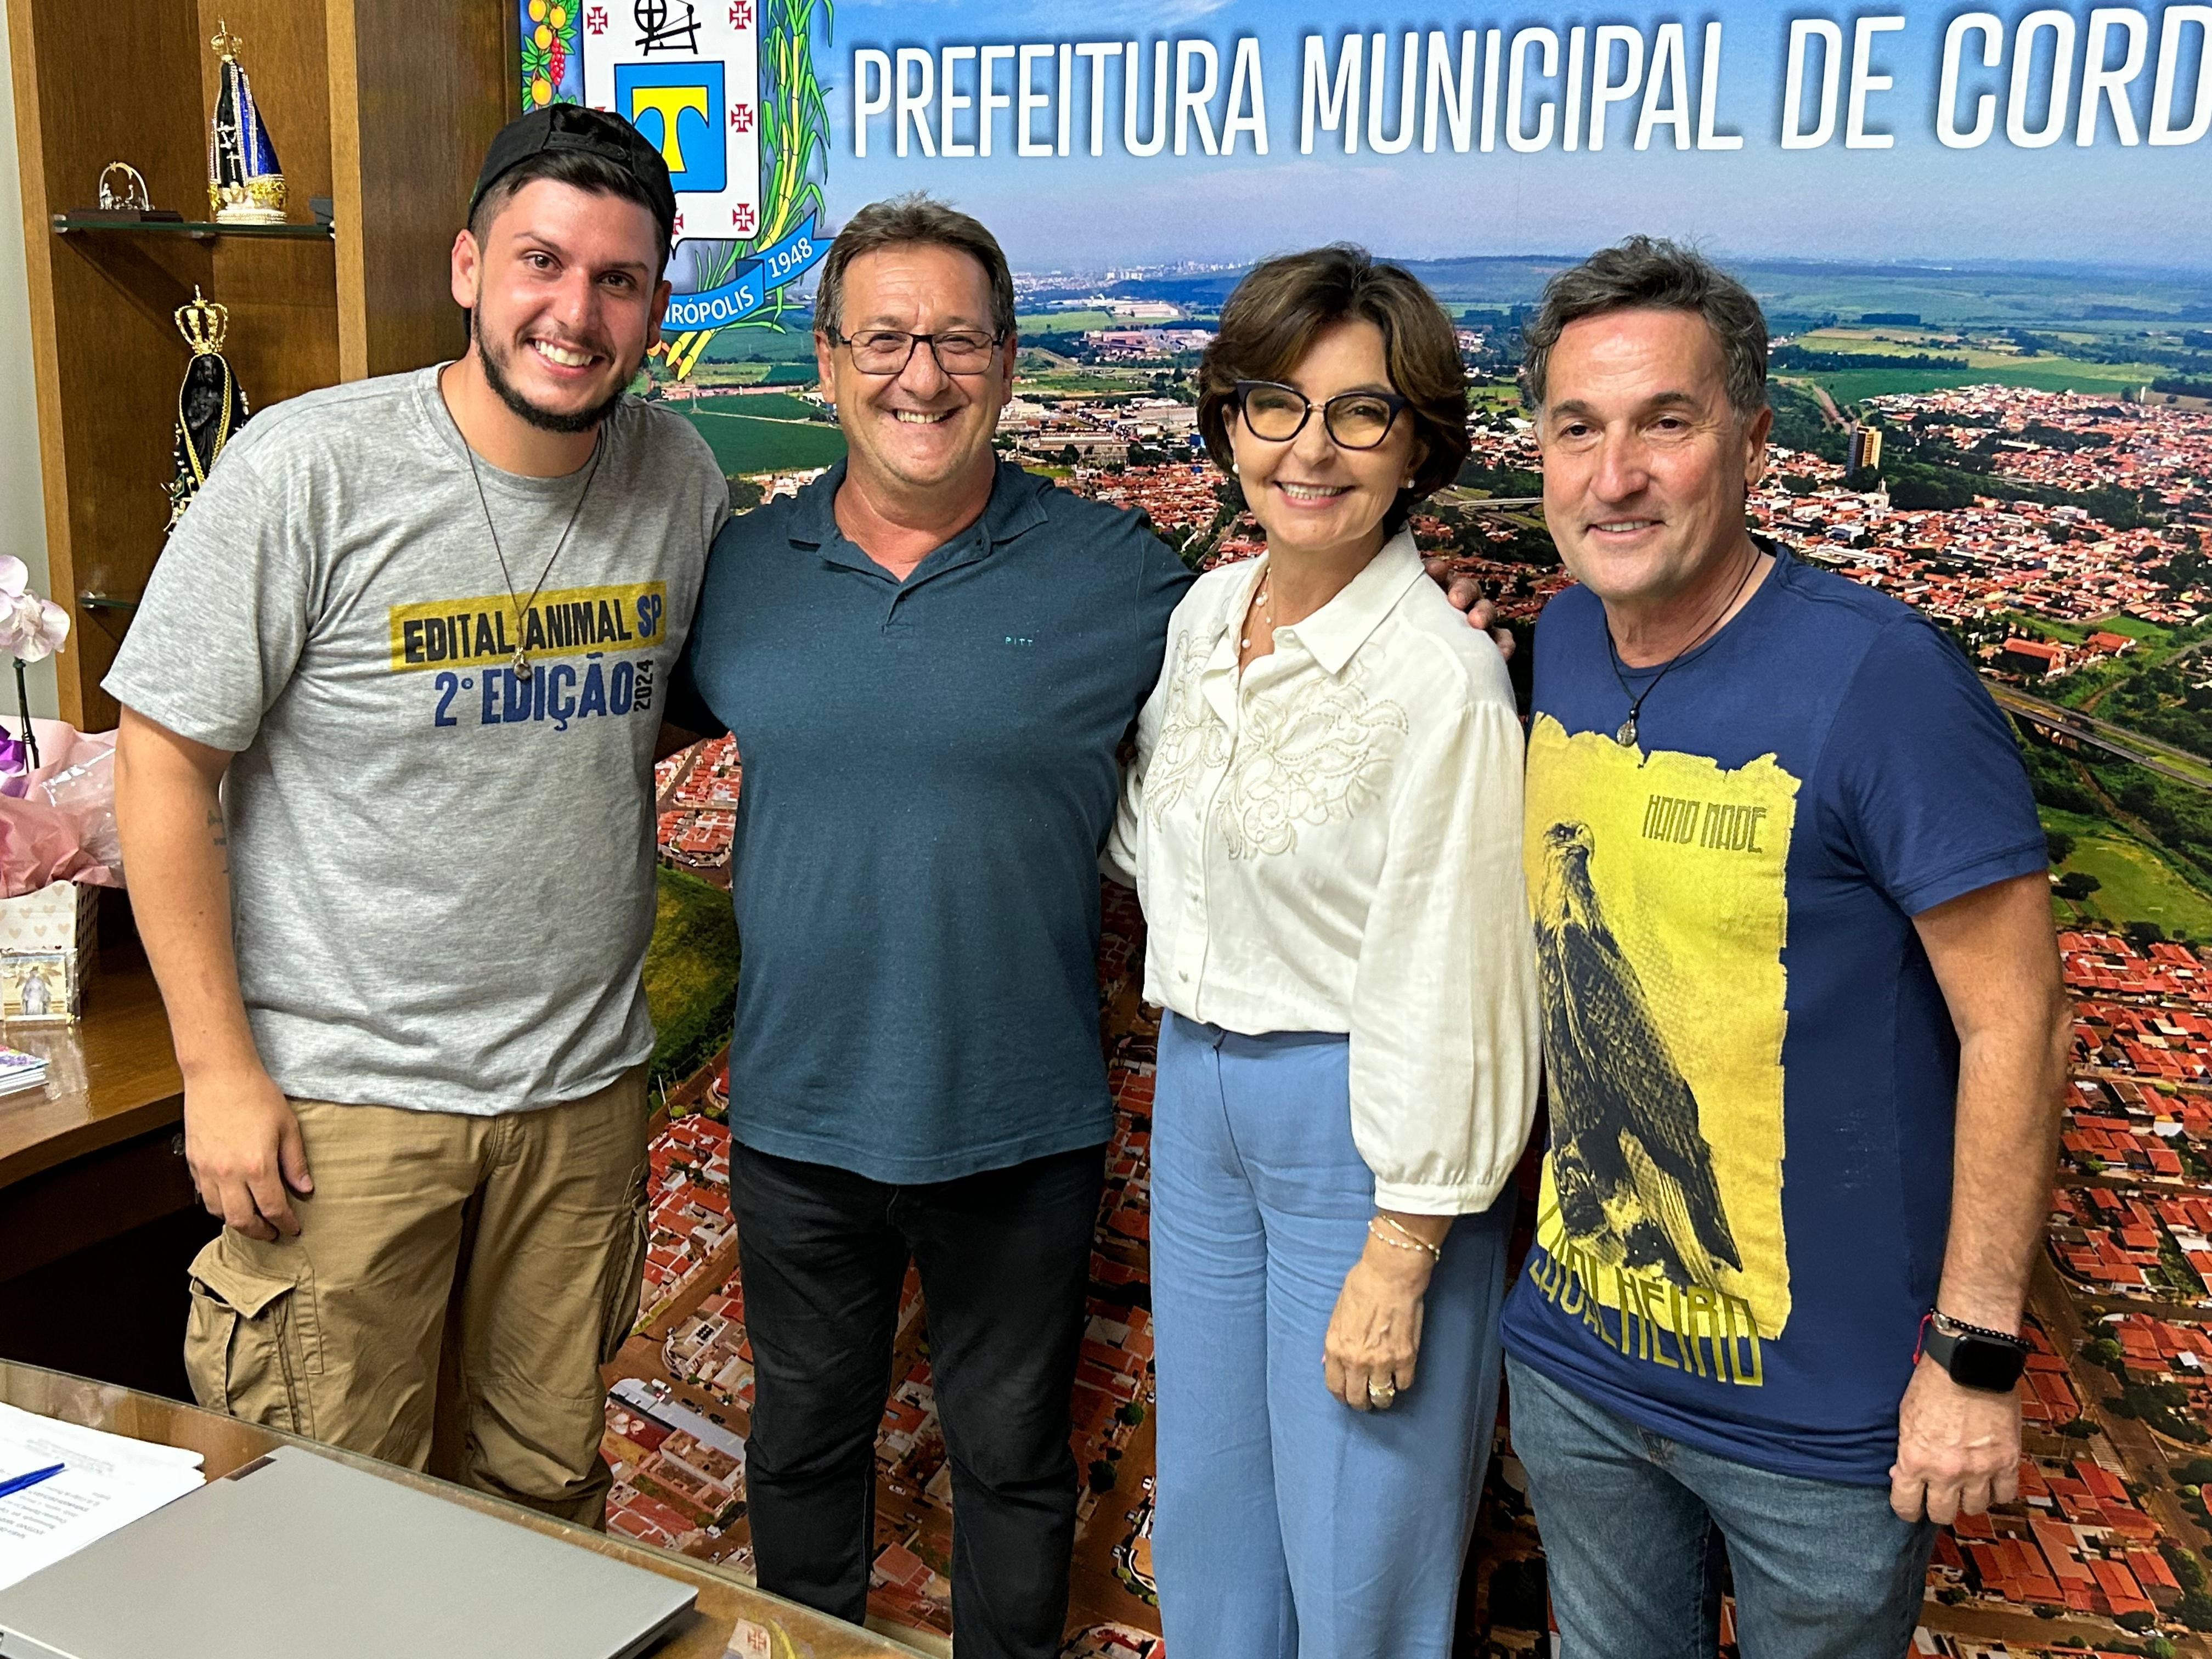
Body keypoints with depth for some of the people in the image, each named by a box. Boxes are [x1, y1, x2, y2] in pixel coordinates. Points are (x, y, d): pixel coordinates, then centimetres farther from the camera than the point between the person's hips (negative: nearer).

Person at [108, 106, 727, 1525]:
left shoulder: (682, 479, 0)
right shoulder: (307, 468, -13)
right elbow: (167, 760, -9)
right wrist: (218, 1069, -11)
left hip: (584, 1086, 4)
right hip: (340, 1093, -4)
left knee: (547, 1486, 18)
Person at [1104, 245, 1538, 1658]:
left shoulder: (1441, 679, -21)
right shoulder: (1207, 610, 2)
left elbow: (1449, 994, -19)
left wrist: (1398, 1259, -16)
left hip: (1358, 1113, -7)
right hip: (1197, 1080, 7)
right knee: (1206, 1509, 22)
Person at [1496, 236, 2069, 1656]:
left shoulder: (1877, 673, -21)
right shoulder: (1563, 642, -2)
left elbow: (2017, 1027, -18)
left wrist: (1977, 1355, -16)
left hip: (1822, 1410, -5)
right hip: (1576, 1359, 6)